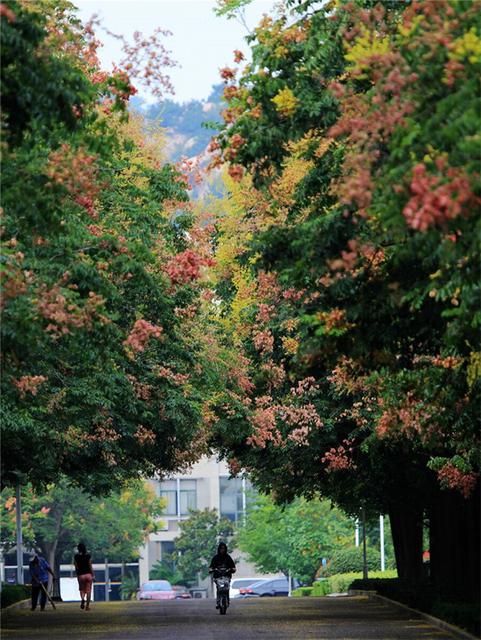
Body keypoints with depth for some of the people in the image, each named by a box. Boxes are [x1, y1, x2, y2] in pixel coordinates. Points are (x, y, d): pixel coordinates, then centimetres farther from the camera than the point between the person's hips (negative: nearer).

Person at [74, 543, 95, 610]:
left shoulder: (76, 556, -3)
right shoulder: (88, 556, -4)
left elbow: (76, 567, 0)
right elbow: (90, 566, -3)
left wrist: (77, 575, 11)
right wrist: (93, 575, 2)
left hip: (81, 575, 0)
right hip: (88, 574, 0)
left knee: (82, 590, 13)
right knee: (88, 591, 7)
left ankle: (83, 599, -18)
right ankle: (87, 606, 5)